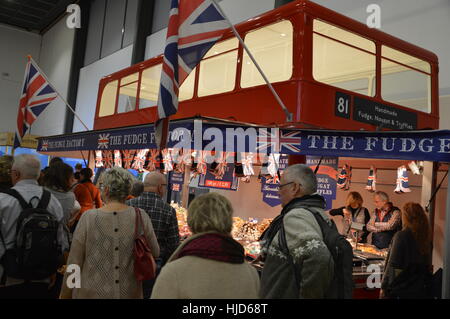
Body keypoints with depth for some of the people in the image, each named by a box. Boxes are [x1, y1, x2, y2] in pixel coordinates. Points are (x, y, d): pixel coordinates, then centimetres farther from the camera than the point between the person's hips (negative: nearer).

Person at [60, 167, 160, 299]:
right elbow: (155, 252, 2)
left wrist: (64, 295, 5)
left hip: (91, 293, -1)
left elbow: (74, 264, -8)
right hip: (129, 294, 1)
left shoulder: (88, 218, -14)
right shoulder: (141, 217, -11)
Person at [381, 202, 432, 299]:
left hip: (402, 290, -6)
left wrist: (384, 287, -10)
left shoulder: (401, 236, -17)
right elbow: (427, 266, 11)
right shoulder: (426, 237, 2)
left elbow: (393, 266, -17)